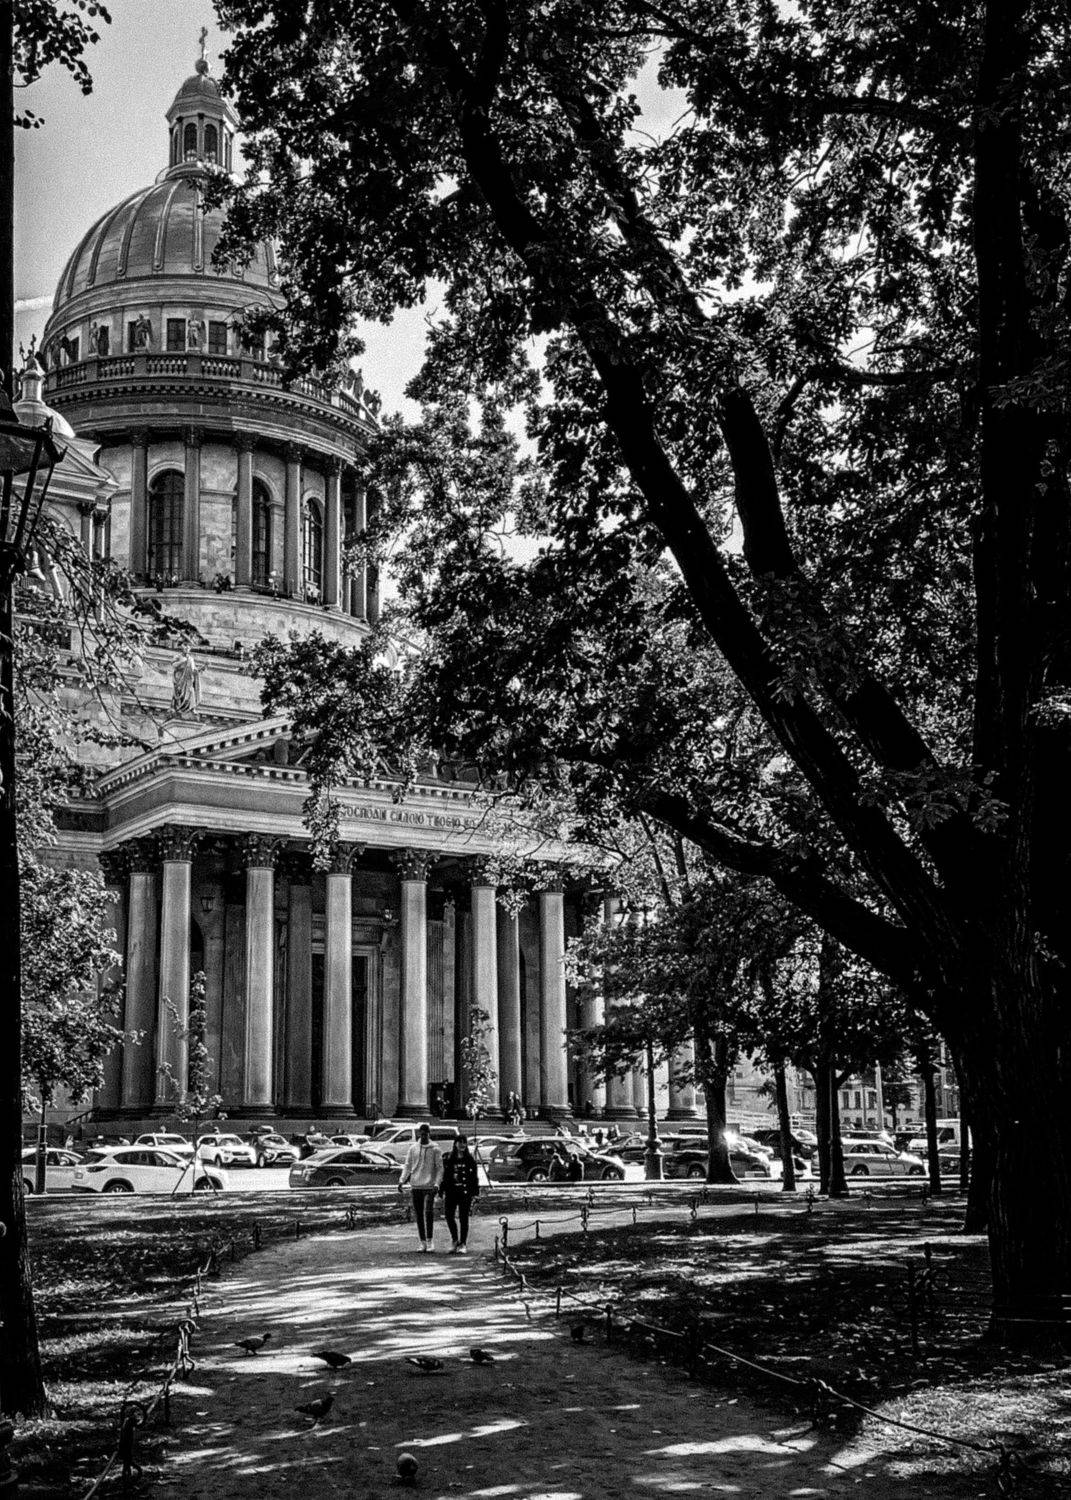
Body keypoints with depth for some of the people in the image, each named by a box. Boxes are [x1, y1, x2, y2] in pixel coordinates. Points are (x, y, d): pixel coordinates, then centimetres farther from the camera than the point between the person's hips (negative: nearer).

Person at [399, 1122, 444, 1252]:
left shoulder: (435, 1150, -1)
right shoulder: (413, 1148, 7)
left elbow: (439, 1168, -1)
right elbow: (407, 1166, 10)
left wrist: (437, 1183, -14)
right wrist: (402, 1181, -2)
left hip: (429, 1186, -3)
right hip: (416, 1185, 3)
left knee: (429, 1212, -15)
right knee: (418, 1214, 6)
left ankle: (430, 1240, -4)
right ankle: (423, 1242, 15)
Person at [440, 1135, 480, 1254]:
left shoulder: (470, 1159, 2)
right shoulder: (449, 1159, 7)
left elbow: (475, 1177, 3)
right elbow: (445, 1176, 9)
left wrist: (475, 1194, -2)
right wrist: (443, 1192, 4)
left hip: (465, 1192, -2)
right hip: (452, 1191, 2)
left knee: (463, 1218, 0)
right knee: (449, 1215, -3)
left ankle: (463, 1244, 9)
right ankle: (455, 1241, 16)